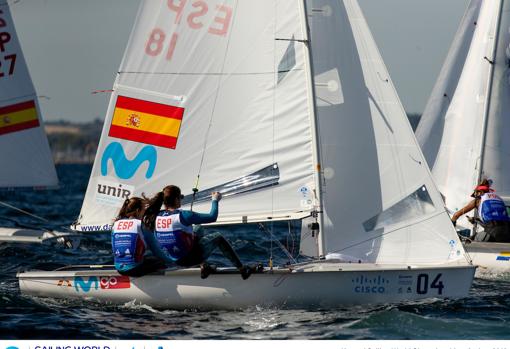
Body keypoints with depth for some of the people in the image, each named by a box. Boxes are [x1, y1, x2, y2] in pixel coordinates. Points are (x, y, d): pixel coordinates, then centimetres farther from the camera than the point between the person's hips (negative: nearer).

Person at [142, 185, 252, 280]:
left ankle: (203, 266, 31)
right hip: (189, 259, -6)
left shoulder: (155, 216, -9)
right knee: (218, 237, 16)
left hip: (172, 260, 6)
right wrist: (215, 200, 0)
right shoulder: (182, 215, -25)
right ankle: (242, 269, 23)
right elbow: (212, 217, -16)